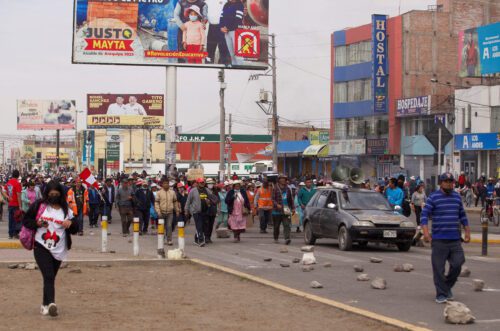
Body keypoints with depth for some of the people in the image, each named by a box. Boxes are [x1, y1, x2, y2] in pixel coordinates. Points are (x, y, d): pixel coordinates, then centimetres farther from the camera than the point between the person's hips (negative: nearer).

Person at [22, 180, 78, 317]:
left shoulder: (66, 210, 6)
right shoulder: (39, 205, 0)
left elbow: (75, 229, 8)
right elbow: (26, 220, 5)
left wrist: (71, 223, -14)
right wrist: (37, 223, -14)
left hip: (59, 250, 3)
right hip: (41, 247, -3)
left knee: (50, 277, 11)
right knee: (49, 276, -17)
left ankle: (45, 305, 22)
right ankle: (51, 303, -29)